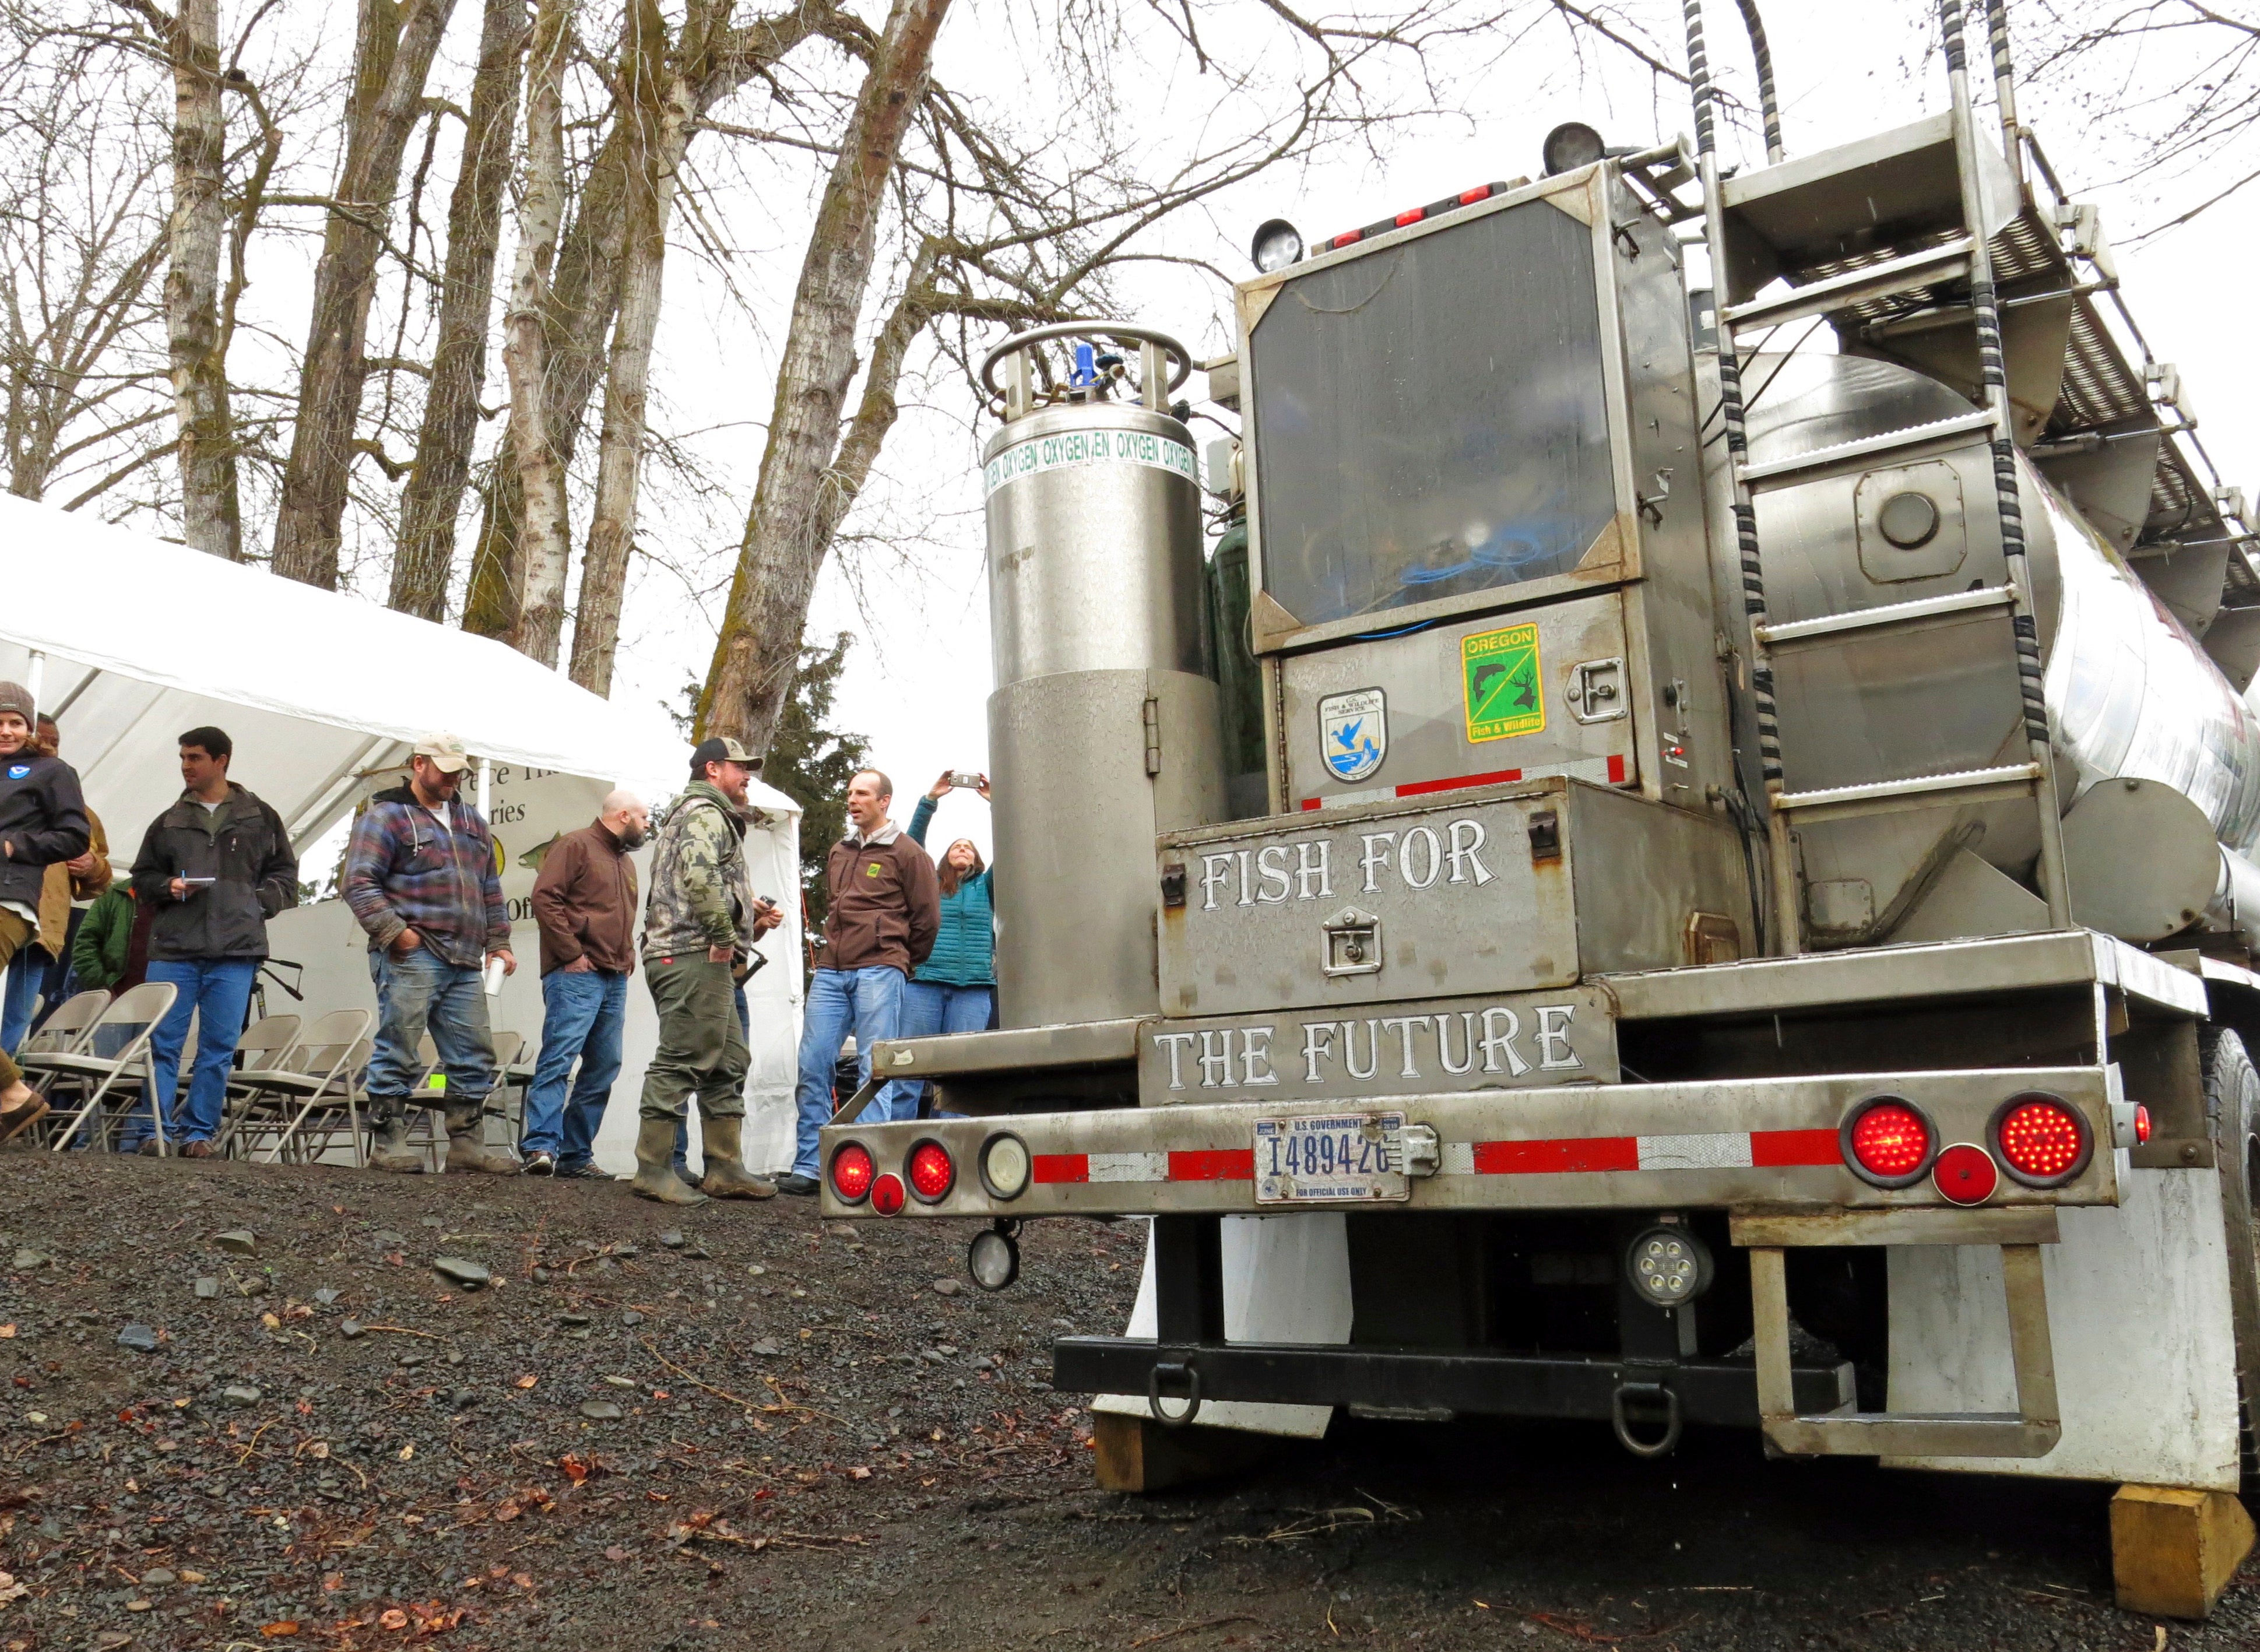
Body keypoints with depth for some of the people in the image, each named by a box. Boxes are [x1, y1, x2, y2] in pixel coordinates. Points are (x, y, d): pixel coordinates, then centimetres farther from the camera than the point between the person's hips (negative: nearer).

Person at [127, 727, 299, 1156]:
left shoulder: (261, 818, 10)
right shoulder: (168, 822, 13)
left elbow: (285, 874, 12)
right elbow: (142, 877, 17)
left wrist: (258, 904, -3)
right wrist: (167, 887, -3)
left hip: (236, 951, -1)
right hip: (174, 948, 1)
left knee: (220, 1047, 0)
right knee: (161, 1042, -2)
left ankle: (199, 1133, 7)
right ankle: (147, 1133, 2)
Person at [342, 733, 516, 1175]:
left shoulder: (470, 821, 22)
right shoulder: (386, 816, 0)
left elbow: (491, 890, 25)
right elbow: (359, 882, -9)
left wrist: (498, 943, 16)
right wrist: (394, 931, -17)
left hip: (465, 964, 7)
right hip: (412, 957, -7)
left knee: (474, 1055, 6)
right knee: (399, 1051, -4)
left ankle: (468, 1143, 13)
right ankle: (388, 1143, 4)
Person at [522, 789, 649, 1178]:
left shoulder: (626, 862, 26)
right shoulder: (576, 846, -1)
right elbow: (546, 898, -11)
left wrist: (628, 960, 15)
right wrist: (571, 953, -15)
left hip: (615, 981, 9)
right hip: (576, 975, -9)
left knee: (604, 1069, 5)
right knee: (559, 1058, -14)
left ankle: (575, 1154, 8)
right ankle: (543, 1146, -17)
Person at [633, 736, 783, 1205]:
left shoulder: (706, 814, 27)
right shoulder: (705, 813, -6)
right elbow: (699, 872, -25)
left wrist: (750, 916, 15)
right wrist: (723, 933, -21)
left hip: (708, 961, 11)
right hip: (695, 957, -11)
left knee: (728, 1064, 12)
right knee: (681, 1060, -10)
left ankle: (724, 1168, 15)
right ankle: (654, 1170, -7)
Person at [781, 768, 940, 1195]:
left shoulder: (906, 853, 2)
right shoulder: (839, 852, 19)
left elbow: (927, 919, 4)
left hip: (879, 972, -6)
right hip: (831, 972, 6)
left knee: (874, 1071, -5)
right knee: (812, 1064, 0)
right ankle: (808, 1166, 6)